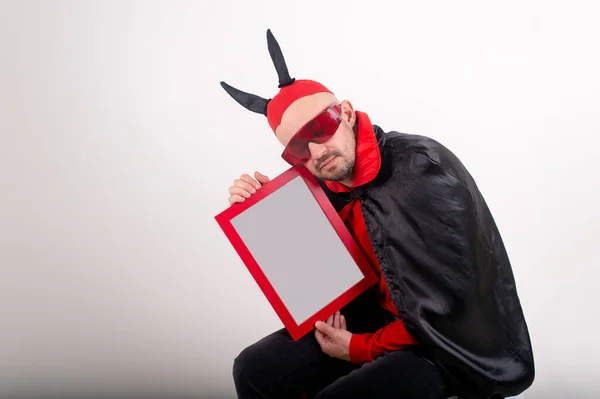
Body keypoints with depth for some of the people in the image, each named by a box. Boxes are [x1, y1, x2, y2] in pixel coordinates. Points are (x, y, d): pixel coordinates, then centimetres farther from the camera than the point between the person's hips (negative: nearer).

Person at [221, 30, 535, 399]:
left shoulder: (421, 169, -23)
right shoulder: (328, 186, -1)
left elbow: (450, 309, -25)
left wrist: (358, 348, -14)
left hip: (451, 342, -7)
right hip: (379, 319, 7)